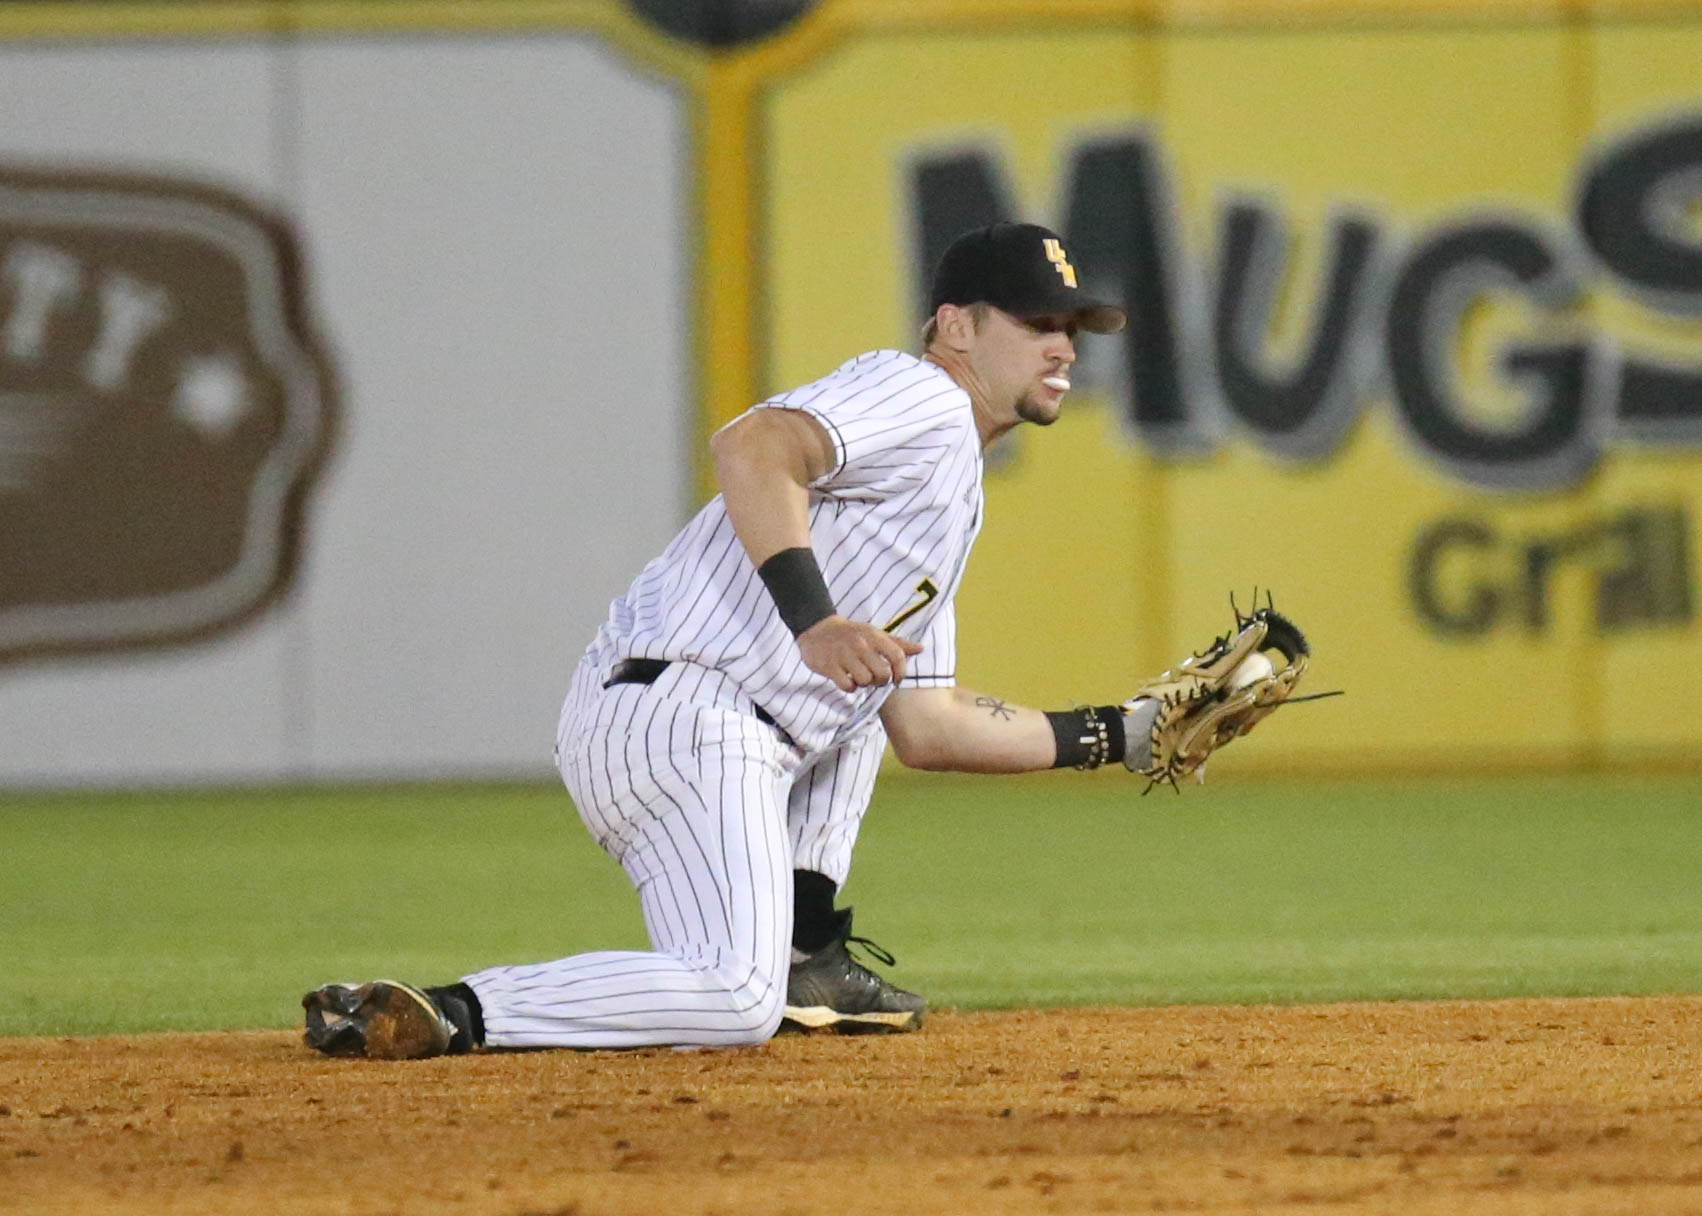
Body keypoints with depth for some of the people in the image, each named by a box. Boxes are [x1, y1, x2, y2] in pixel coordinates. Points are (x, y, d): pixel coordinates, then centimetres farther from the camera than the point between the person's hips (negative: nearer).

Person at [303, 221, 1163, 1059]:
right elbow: (751, 448, -19)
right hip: (684, 713, -10)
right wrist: (811, 619, -29)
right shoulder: (919, 396, 0)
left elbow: (923, 727, 27)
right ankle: (446, 1015, -22)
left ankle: (803, 956, 17)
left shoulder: (952, 510, 30)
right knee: (736, 1003, -22)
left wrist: (1109, 737, 26)